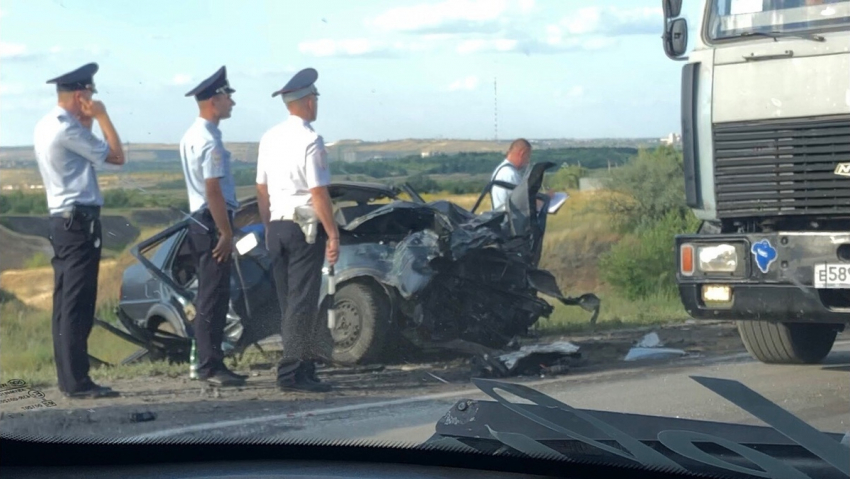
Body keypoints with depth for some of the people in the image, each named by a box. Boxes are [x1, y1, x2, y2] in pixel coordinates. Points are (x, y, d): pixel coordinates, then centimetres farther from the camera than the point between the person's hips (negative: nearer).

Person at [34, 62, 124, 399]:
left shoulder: (46, 127, 13)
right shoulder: (68, 129, -16)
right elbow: (116, 156, -10)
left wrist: (87, 122, 11)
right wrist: (101, 117, -2)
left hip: (62, 221, 10)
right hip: (80, 221, -10)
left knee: (65, 303, 11)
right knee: (78, 305, -9)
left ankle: (68, 378, 14)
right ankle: (77, 381, -9)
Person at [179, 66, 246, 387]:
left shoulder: (191, 137, 14)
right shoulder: (209, 142, -17)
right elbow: (213, 191, -21)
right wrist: (226, 234, -18)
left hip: (200, 222, 10)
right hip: (213, 224, -10)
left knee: (209, 297, 14)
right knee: (214, 298, -7)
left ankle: (209, 363, 19)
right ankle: (211, 366, -5)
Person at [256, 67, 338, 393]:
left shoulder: (269, 138, 10)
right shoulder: (310, 140, -13)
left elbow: (261, 189, 14)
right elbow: (318, 193, -16)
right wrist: (333, 235, -12)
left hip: (276, 228, 7)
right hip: (305, 228, -7)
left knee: (289, 301, 12)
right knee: (302, 301, -5)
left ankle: (307, 361, 19)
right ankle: (292, 372, -7)